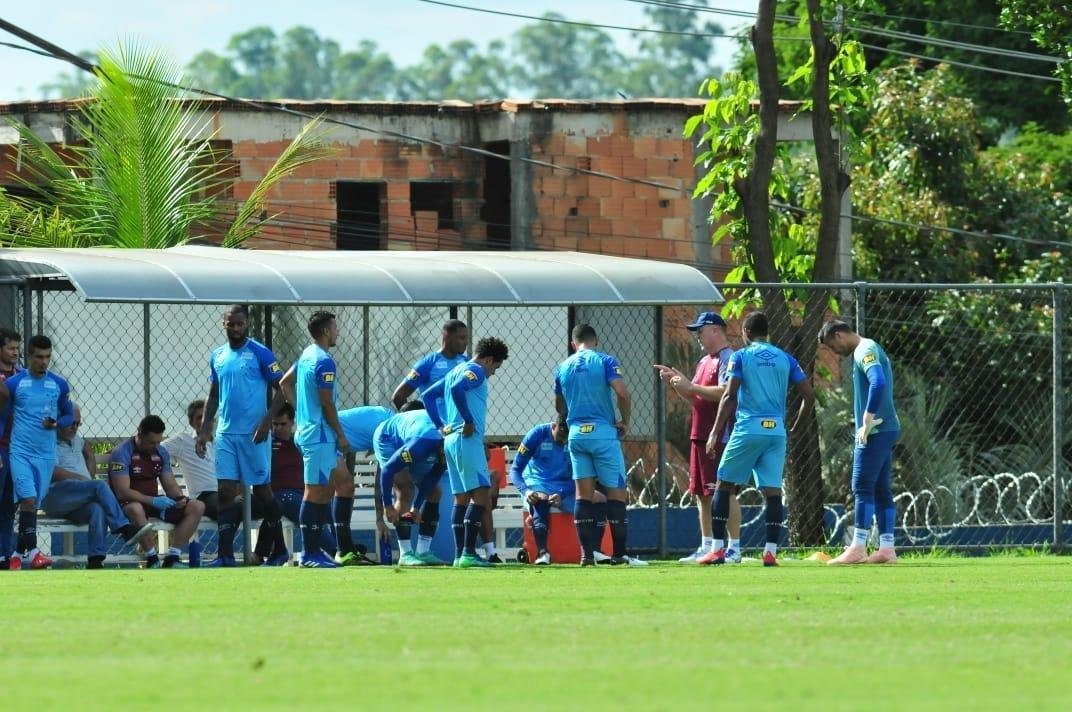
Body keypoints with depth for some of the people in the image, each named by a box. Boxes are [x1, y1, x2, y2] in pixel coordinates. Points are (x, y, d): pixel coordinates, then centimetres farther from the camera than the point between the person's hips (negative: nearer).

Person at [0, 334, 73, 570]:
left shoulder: (59, 385, 6)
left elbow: (68, 416, 16)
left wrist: (56, 423, -5)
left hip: (46, 453, 3)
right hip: (20, 451, -3)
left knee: (33, 504, 4)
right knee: (28, 499, -17)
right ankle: (32, 551, -23)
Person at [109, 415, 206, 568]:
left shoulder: (161, 453, 8)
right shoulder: (122, 453, -14)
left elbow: (170, 485, 13)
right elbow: (122, 492, -22)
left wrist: (180, 498, -11)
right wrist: (153, 501, -30)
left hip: (154, 502, 7)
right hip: (129, 504, -7)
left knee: (197, 507, -9)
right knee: (135, 509, -43)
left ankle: (172, 558, -17)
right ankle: (152, 559, -29)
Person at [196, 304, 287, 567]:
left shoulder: (260, 353, -6)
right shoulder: (217, 356, 12)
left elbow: (281, 389, -7)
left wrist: (267, 422, -17)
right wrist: (203, 431, 11)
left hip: (253, 434, -5)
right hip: (225, 434, 5)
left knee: (262, 491, 2)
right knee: (226, 491, -1)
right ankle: (226, 554, -3)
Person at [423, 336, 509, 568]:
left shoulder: (456, 371, 22)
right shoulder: (475, 371, -7)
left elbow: (427, 396, 25)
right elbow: (457, 389, -27)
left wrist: (440, 425, 18)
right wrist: (468, 420, -20)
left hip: (451, 439, 10)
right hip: (467, 439, -10)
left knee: (461, 498, 10)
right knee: (481, 494, -12)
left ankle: (459, 555, 7)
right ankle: (468, 553, -18)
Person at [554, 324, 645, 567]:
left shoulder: (563, 368, 11)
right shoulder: (605, 362, -3)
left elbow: (559, 407, 21)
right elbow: (622, 392, -16)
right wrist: (625, 421, -2)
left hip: (576, 434, 4)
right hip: (603, 432, -4)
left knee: (583, 494, 6)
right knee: (616, 492, 1)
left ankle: (587, 554, 1)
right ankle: (619, 554, -1)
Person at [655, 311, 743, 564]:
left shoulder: (728, 359, -10)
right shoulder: (705, 361, 20)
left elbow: (725, 393, -23)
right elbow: (694, 398, 24)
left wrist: (689, 386, -19)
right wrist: (675, 381, 9)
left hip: (721, 438, -10)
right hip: (700, 436, 10)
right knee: (702, 495, 11)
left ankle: (734, 548, -8)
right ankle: (706, 547, 16)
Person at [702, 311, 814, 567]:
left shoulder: (741, 356, 1)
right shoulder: (785, 359, 11)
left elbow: (729, 396, -9)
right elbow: (809, 395, 7)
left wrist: (716, 432, -8)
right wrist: (795, 425, 20)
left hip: (748, 430, -3)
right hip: (777, 430, 3)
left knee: (725, 485, 7)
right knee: (773, 490, 2)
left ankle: (718, 549, 2)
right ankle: (771, 551, -5)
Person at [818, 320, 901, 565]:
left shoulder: (865, 351, -11)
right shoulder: (870, 349, 20)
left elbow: (878, 382, -27)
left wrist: (868, 418, -23)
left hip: (875, 432, -10)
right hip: (888, 430, 10)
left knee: (863, 487, -10)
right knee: (882, 490, 9)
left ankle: (857, 548, -13)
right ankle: (886, 548, 8)